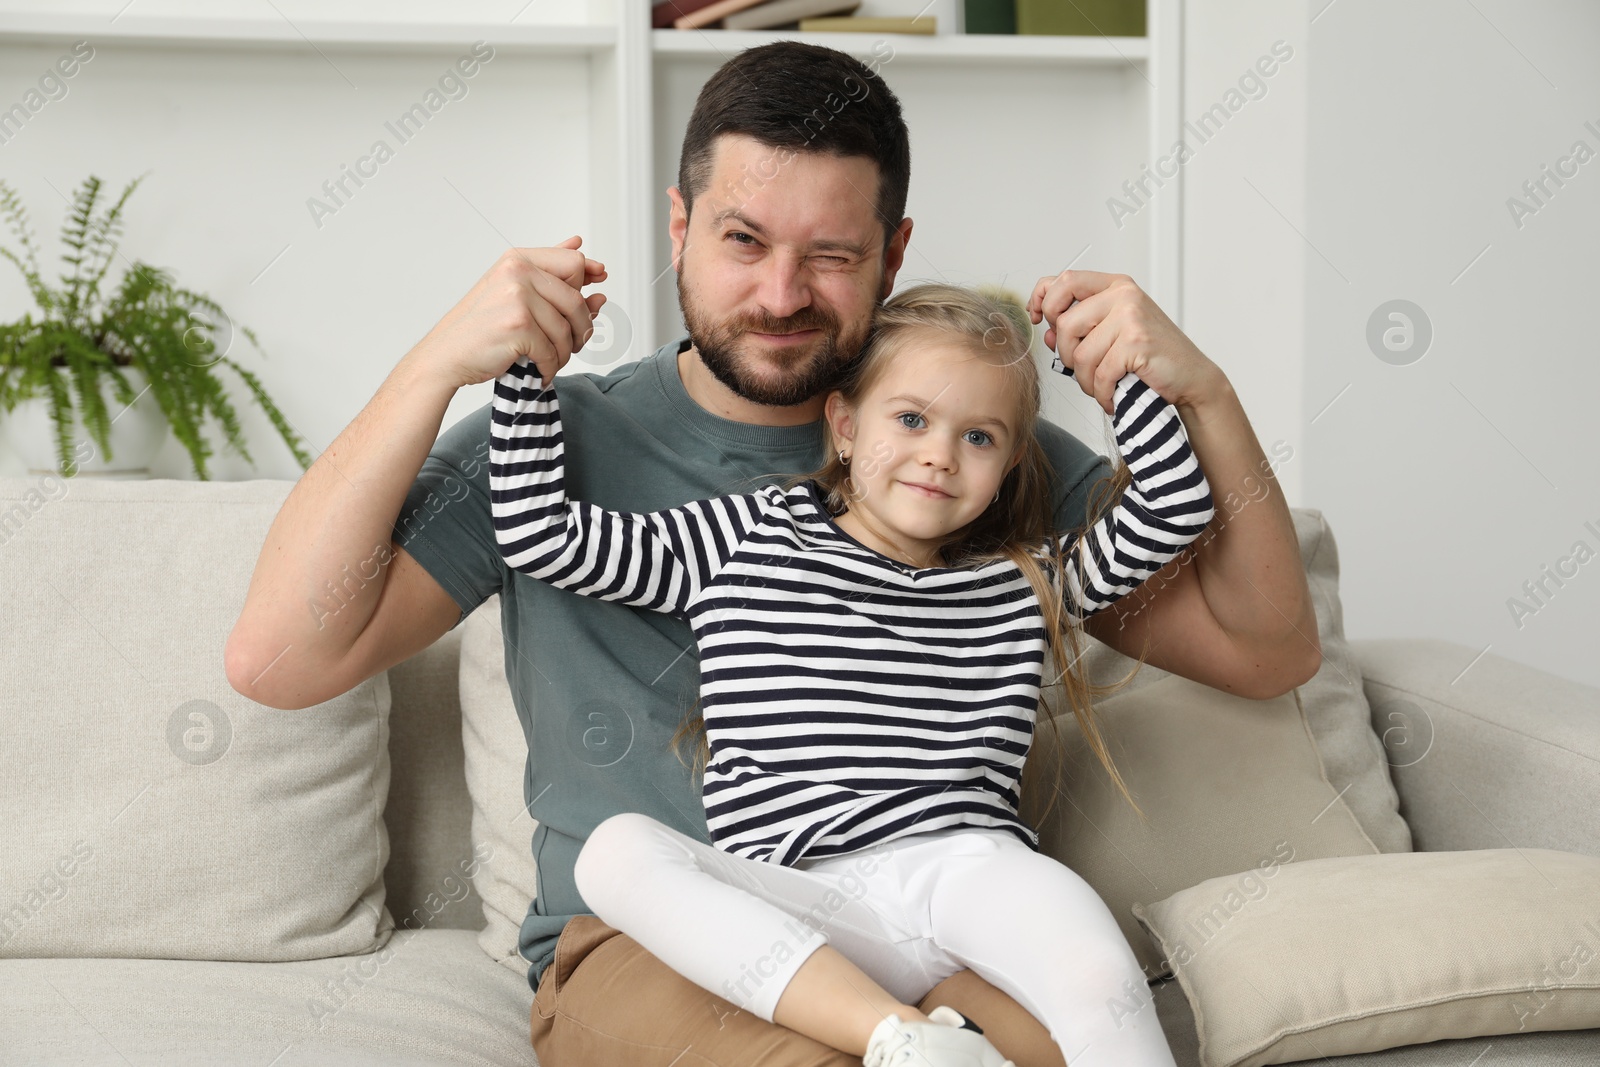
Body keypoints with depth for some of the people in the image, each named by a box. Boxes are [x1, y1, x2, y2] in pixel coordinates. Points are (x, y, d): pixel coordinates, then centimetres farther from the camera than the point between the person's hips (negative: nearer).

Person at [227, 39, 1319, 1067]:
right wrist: (438, 363, -14)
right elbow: (277, 660, -8)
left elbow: (1270, 655, 6)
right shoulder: (563, 444, 2)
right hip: (645, 936, -2)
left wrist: (1202, 395, -10)